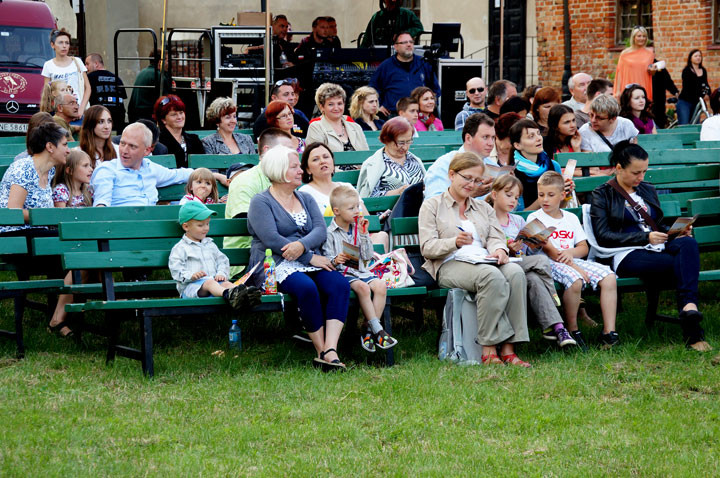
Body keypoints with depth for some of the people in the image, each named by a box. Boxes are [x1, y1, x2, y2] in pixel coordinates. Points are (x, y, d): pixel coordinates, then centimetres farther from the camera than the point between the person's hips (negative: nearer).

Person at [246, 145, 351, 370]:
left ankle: (331, 350, -36)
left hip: (310, 263, 5)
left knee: (340, 284, -26)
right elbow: (271, 239, -11)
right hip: (276, 265, -5)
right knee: (306, 287, -36)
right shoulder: (261, 202, 3)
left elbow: (321, 230, 6)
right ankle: (321, 350, -26)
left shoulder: (306, 199, 23)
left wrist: (302, 245, -17)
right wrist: (310, 257, -14)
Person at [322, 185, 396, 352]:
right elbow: (327, 258, -8)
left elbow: (368, 256, 9)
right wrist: (335, 261, -31)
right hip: (342, 273, -5)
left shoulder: (357, 229, 14)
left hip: (360, 271, 6)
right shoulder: (330, 233, -3)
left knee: (380, 285, -22)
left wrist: (364, 234, 1)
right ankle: (377, 330, -27)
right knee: (362, 287, -32)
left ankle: (368, 328, -19)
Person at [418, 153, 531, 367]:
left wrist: (498, 250, -11)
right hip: (449, 265, -5)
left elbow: (496, 237, 14)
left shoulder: (484, 208, 29)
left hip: (484, 260, 5)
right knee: (493, 277, -37)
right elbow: (427, 247, 0)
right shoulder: (432, 206, 13)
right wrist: (455, 242, -19)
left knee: (515, 272, -31)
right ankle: (489, 348, -37)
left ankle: (508, 348, -35)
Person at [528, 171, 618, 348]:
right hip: (549, 264, -6)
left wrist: (570, 253, -9)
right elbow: (550, 251, -8)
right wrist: (576, 268, -15)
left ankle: (609, 331, -19)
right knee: (575, 280, -36)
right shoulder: (535, 219, 2)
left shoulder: (571, 218, 20)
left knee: (609, 277, -17)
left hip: (574, 260, 6)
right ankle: (572, 330, -20)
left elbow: (584, 247, 16)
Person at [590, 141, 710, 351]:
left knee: (688, 244, -32)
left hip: (657, 249, 5)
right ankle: (692, 330, -41)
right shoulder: (602, 195, 8)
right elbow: (603, 236, -3)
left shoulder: (648, 190, 26)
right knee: (683, 265, -33)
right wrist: (645, 237, -11)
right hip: (627, 256, -5)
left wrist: (676, 232, 6)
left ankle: (689, 308, -47)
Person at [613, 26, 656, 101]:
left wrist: (652, 71, -9)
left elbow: (652, 73, 15)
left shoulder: (650, 52, 7)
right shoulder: (625, 54, 4)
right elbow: (620, 73, 5)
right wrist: (618, 91, -1)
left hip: (644, 88, 1)